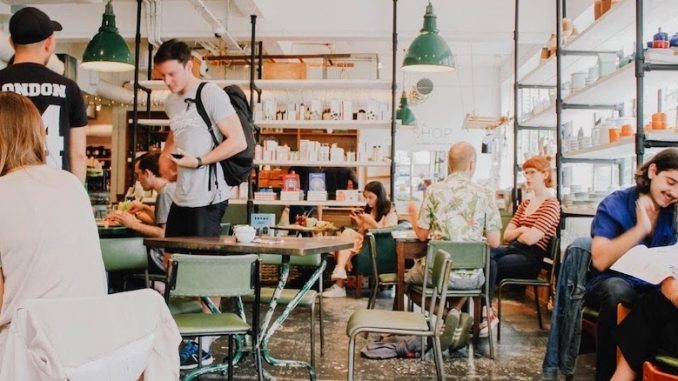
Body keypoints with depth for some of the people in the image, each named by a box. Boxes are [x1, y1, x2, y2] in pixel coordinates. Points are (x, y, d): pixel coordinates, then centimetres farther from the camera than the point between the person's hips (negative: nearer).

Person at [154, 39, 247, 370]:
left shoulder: (211, 94, -9)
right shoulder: (171, 102, 15)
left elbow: (238, 142, -15)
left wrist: (198, 161, -17)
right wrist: (165, 156, 13)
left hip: (207, 196, -8)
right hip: (181, 196, 8)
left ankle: (204, 346, 10)